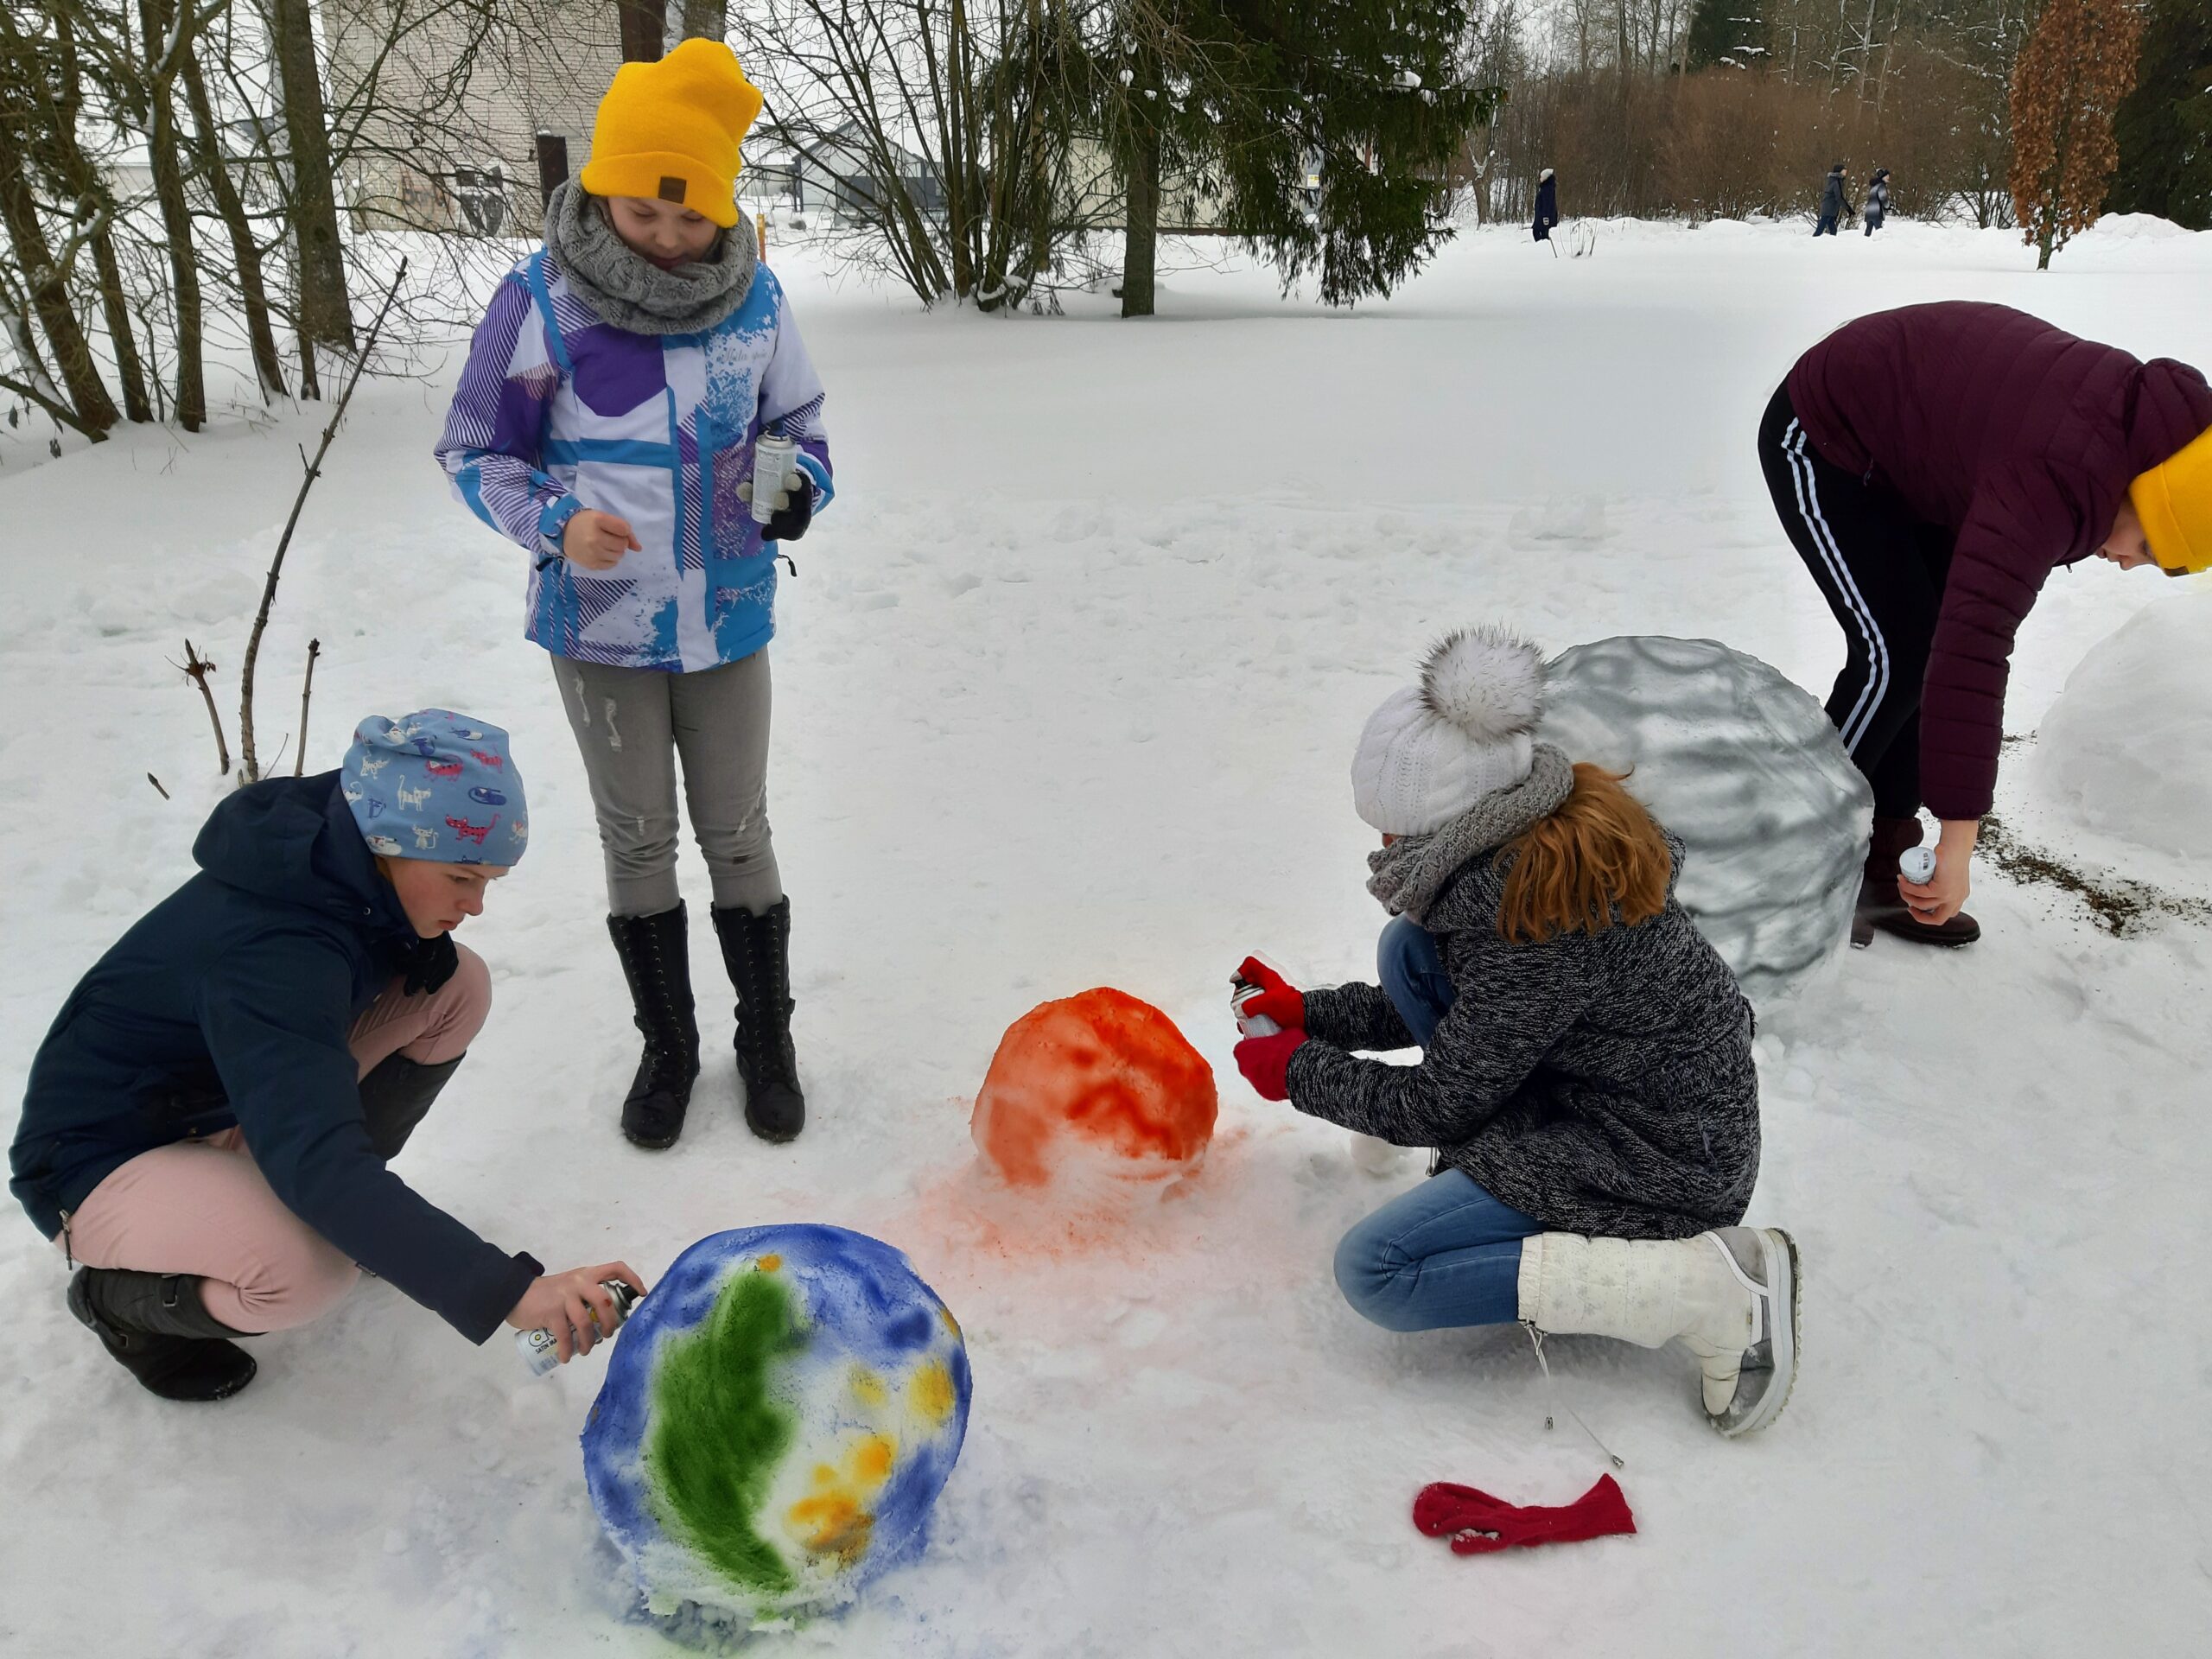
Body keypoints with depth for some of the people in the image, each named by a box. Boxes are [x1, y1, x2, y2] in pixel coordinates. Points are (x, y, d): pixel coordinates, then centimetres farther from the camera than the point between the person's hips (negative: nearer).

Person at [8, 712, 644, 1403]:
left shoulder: (335, 849, -13)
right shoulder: (270, 952, -37)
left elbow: (429, 970, 5)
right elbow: (313, 1161, -45)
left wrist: (418, 943, -21)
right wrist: (508, 1291, -52)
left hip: (219, 1104, 8)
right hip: (102, 1160, -8)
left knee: (458, 987, -7)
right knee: (311, 1268, -36)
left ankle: (351, 1197, 11)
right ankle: (119, 1300, -3)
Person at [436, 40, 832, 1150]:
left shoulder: (753, 294, -7)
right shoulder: (541, 299, -14)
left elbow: (797, 420, 8)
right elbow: (474, 452, -4)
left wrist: (801, 487, -14)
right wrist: (556, 524, -22)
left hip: (727, 621, 1)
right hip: (600, 627, -1)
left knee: (737, 834, 12)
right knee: (636, 842, 12)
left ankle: (767, 1041, 29)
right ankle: (667, 1046, 31)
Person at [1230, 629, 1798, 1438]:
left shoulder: (1533, 924, -31)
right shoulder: (1553, 824, -3)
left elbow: (1437, 1106, -19)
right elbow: (1469, 1006, 12)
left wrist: (1299, 1070, -4)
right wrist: (1310, 1013, 11)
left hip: (1663, 1162, -10)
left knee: (1372, 1272, -12)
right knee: (1408, 945, 2)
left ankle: (1709, 1287, -12)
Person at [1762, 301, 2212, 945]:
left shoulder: (2145, 419, -9)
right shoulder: (2060, 476, -36)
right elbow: (1973, 647, -44)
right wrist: (1958, 840, -45)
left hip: (1900, 449, 9)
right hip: (1823, 441, -9)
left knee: (1931, 647, 2)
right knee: (1898, 654, -14)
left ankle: (1879, 867, 10)